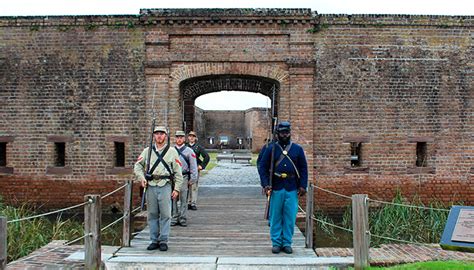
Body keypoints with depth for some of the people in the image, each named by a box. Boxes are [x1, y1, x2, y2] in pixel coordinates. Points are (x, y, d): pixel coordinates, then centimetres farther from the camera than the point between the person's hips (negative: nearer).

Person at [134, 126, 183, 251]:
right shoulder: (147, 151, 11)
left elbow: (178, 172, 4)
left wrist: (177, 189, -2)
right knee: (152, 215, 7)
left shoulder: (172, 151, 5)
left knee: (165, 215, -3)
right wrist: (142, 178, 0)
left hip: (165, 186, -2)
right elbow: (138, 165, 18)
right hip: (151, 186, 2)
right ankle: (154, 240, 17)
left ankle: (163, 241, 7)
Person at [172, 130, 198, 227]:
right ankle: (174, 218, 12)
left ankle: (183, 219, 8)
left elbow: (193, 166, 3)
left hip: (184, 177, -2)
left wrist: (193, 179, -2)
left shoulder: (189, 151, 4)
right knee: (173, 199, 4)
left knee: (183, 199, 1)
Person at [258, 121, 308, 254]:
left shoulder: (298, 149, 8)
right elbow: (262, 167, 2)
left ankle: (287, 243, 17)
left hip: (292, 188, 1)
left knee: (290, 217, 4)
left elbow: (303, 168, 9)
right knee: (275, 216, 4)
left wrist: (303, 186, 1)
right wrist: (265, 184, -9)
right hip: (276, 188, -1)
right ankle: (276, 242, 16)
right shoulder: (271, 148, 3)